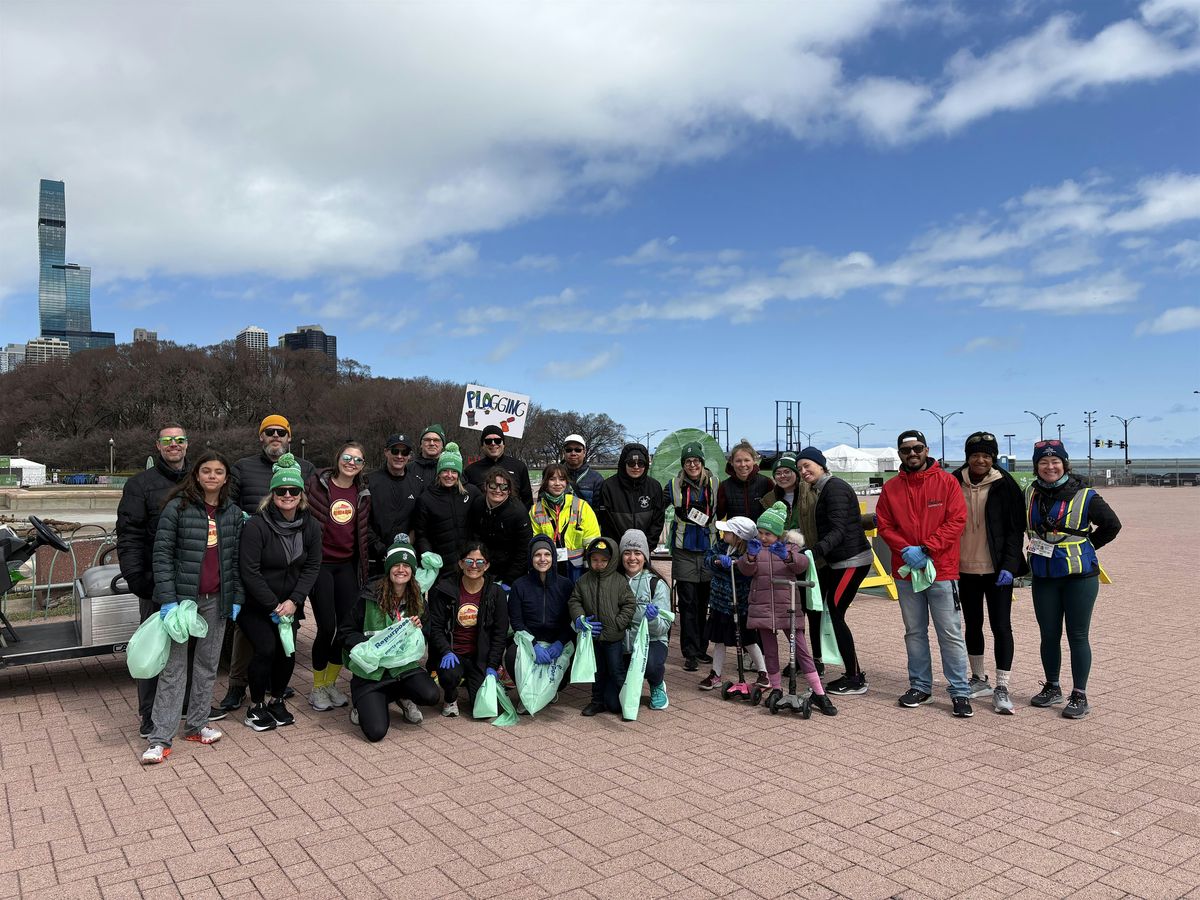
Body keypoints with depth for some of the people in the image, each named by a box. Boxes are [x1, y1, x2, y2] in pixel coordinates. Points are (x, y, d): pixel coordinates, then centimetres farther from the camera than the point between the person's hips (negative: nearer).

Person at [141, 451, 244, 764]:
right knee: (174, 667, 0)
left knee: (208, 663, 12)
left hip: (216, 600, 4)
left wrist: (237, 598, 5)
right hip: (182, 596, -4)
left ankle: (197, 724, 25)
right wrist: (167, 599, -14)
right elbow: (162, 553, -9)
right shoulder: (178, 507, -7)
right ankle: (160, 738, 6)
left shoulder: (233, 513, 6)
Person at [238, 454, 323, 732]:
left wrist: (293, 601, -13)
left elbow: (312, 567, -2)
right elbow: (250, 572, -19)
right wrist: (273, 606, -17)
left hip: (289, 603, 4)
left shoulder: (310, 526, -4)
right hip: (255, 604, -4)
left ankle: (277, 700, 23)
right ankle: (256, 706, 7)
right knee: (266, 649, -16)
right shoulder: (256, 525, -19)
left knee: (288, 651, -2)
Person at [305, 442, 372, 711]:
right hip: (320, 564, -4)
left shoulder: (362, 493, 7)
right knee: (327, 627, -5)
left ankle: (331, 683, 24)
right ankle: (317, 687, 15)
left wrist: (364, 563, 12)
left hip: (347, 565, 4)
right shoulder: (317, 484, -6)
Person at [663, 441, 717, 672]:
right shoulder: (674, 485, 2)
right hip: (684, 549, -1)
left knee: (704, 602, 9)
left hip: (708, 547, 1)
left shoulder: (714, 484, 3)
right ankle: (690, 653, 3)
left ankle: (701, 649, 22)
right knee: (688, 603, -2)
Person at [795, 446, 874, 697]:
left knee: (835, 614, -9)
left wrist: (817, 549, -40)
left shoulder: (834, 488, -15)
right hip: (834, 561, 10)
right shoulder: (820, 490, 15)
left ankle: (855, 679, 0)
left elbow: (839, 530, -26)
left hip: (852, 560, -10)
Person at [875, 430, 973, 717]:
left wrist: (926, 549, -15)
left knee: (951, 634, 0)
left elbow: (957, 521, -8)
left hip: (942, 571, -3)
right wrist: (905, 549, -13)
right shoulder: (891, 488, 6)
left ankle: (960, 692, 9)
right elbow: (884, 525, 4)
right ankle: (920, 686, 25)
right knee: (914, 632, 13)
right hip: (905, 572, 3)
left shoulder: (946, 481, -2)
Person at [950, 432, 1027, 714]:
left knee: (1001, 626, -3)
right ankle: (979, 680, 28)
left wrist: (1009, 566, -15)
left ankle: (1002, 688, 4)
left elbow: (1016, 529, -6)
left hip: (997, 570, -3)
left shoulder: (1005, 485, -6)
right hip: (965, 569, 4)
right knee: (972, 624, 14)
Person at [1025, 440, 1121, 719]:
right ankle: (1052, 687, 28)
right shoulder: (1031, 494, 4)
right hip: (1043, 576, 4)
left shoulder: (1084, 496, -8)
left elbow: (1112, 525, 0)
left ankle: (1080, 696, 11)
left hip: (1079, 575, -4)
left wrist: (1086, 546, 0)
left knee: (1077, 636, 1)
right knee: (1048, 634, 12)